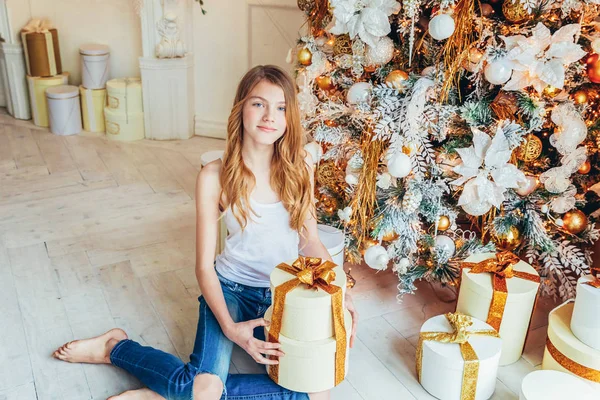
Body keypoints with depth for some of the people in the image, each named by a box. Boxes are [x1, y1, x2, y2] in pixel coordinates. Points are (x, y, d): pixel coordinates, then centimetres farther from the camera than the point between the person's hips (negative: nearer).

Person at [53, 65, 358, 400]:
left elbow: (310, 240, 4)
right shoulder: (216, 177, -13)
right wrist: (229, 327, -21)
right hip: (231, 288, -3)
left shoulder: (300, 167, -5)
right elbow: (204, 266, -9)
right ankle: (116, 347, 7)